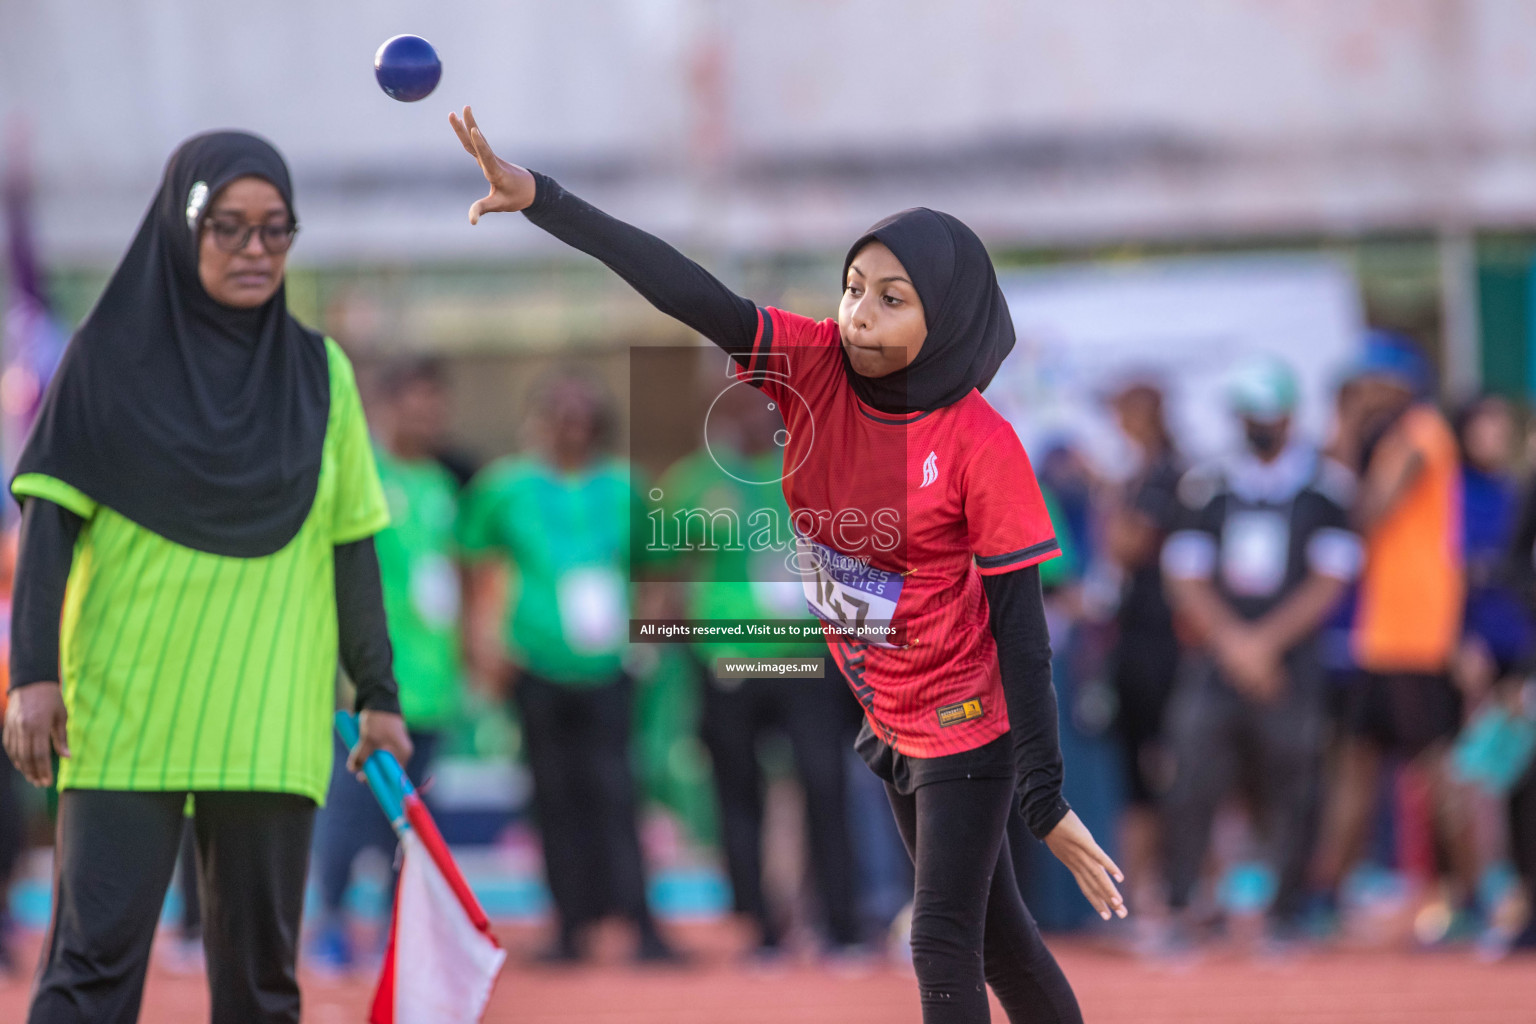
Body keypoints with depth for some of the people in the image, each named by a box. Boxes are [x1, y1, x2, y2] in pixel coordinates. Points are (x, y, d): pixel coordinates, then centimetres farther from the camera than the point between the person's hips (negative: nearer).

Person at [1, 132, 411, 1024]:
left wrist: (379, 696, 9)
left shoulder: (320, 374, 11)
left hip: (269, 722, 3)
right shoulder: (113, 359, 3)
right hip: (126, 711, -3)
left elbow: (352, 547, 13)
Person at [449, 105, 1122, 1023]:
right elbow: (695, 297, -23)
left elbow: (1020, 621, -20)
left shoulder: (980, 444, -22)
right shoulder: (815, 368, -11)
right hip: (892, 723, 6)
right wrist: (540, 198, -35)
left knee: (944, 947, -7)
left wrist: (1046, 798, -21)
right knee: (993, 935, 17)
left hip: (970, 725, -6)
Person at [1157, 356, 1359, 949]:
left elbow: (1328, 582, -2)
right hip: (1213, 662, 1)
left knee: (1289, 797, -2)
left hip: (1290, 664, -1)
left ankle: (1284, 919, 7)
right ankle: (1177, 911, -6)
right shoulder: (1207, 487, 8)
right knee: (1192, 783, -9)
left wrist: (1264, 642, -9)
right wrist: (1232, 642, -9)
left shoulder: (1325, 488, 3)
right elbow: (1186, 578, 5)